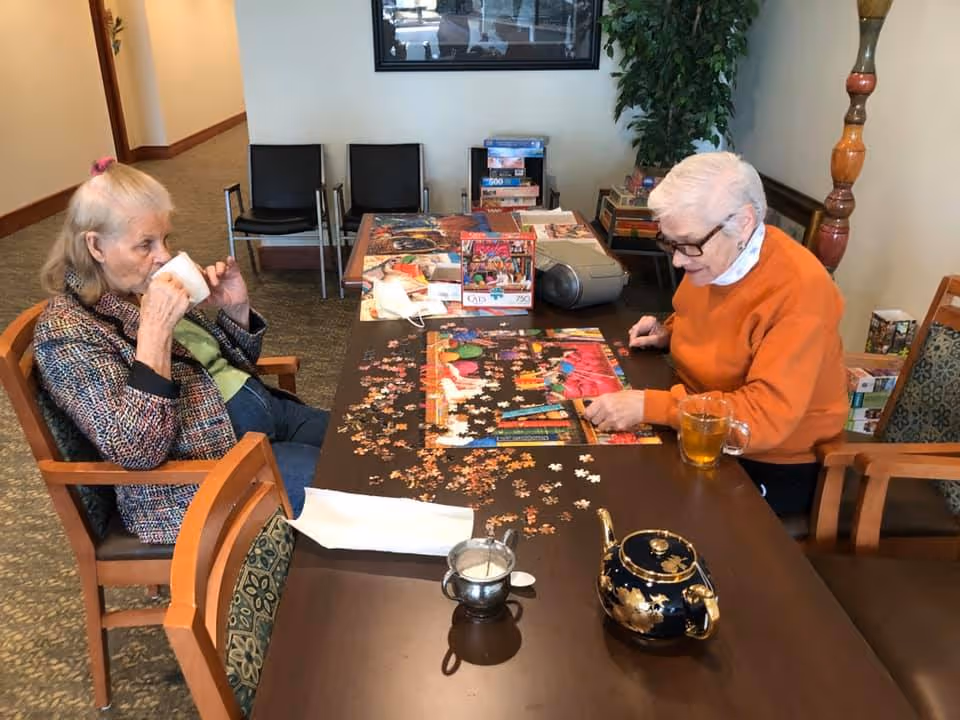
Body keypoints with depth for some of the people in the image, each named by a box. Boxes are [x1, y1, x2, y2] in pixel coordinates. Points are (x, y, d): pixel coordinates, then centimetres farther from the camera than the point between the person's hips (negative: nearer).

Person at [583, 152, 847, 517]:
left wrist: (648, 406, -35)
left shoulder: (798, 290, -27)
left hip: (773, 470, -7)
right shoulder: (710, 255, -5)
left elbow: (767, 416, -32)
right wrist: (670, 332, -2)